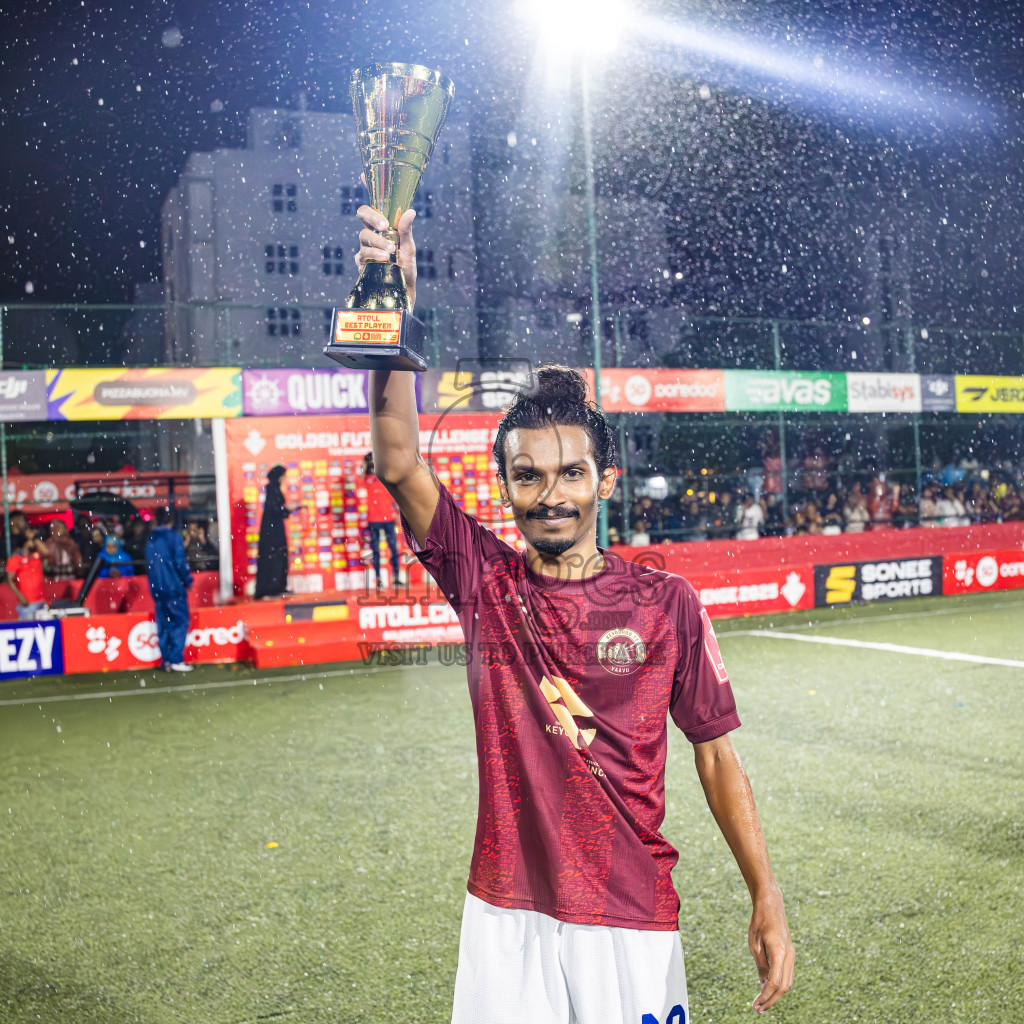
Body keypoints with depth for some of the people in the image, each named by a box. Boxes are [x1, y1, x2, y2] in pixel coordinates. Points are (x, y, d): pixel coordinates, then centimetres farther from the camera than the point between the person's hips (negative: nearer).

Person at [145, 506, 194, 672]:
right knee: (180, 623, -3)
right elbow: (179, 562, -12)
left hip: (156, 589, 7)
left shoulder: (150, 539, 10)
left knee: (163, 625, 10)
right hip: (174, 587, -7)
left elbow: (148, 565, 14)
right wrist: (188, 581, 0)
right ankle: (176, 660, -8)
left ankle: (166, 659, 11)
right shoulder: (173, 536, -9)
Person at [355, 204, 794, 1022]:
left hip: (634, 922, 0)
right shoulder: (484, 579, -3)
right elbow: (399, 463, -16)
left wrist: (768, 905, -2)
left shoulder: (667, 602, -4)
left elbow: (717, 754, 1)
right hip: (505, 916, 1)